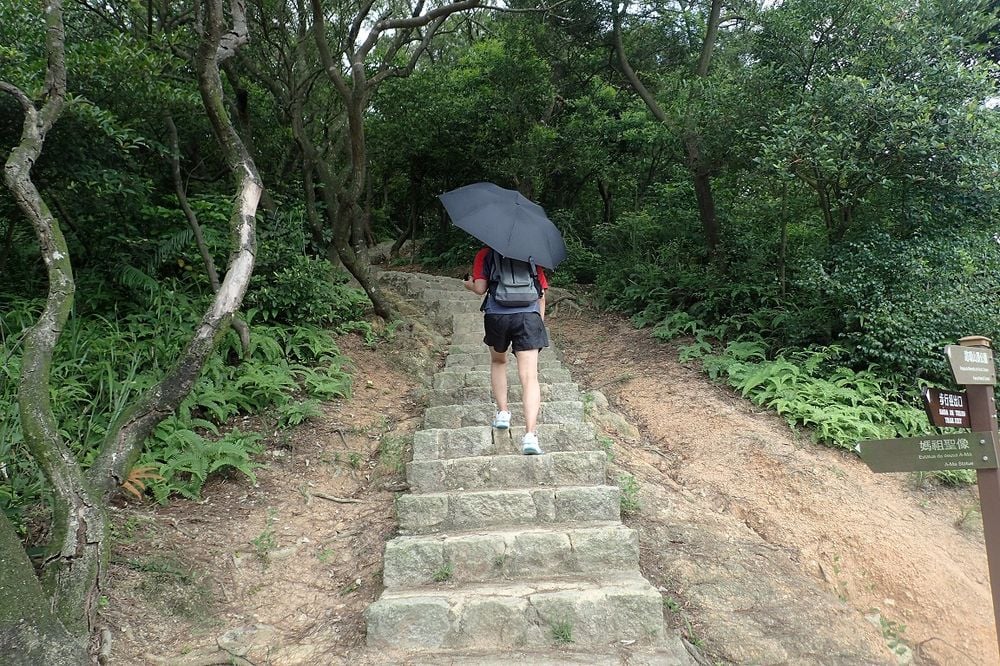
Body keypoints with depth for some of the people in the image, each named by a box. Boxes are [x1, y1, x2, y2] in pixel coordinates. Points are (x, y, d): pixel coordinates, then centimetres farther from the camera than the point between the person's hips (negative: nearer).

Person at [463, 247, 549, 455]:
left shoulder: (485, 255, 10)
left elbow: (480, 288, -1)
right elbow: (541, 293, 14)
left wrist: (469, 284, 21)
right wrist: (540, 321, 23)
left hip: (496, 315, 0)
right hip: (529, 316, 1)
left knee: (498, 362, 28)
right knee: (529, 377, -7)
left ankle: (502, 412, 21)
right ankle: (530, 434, -19)